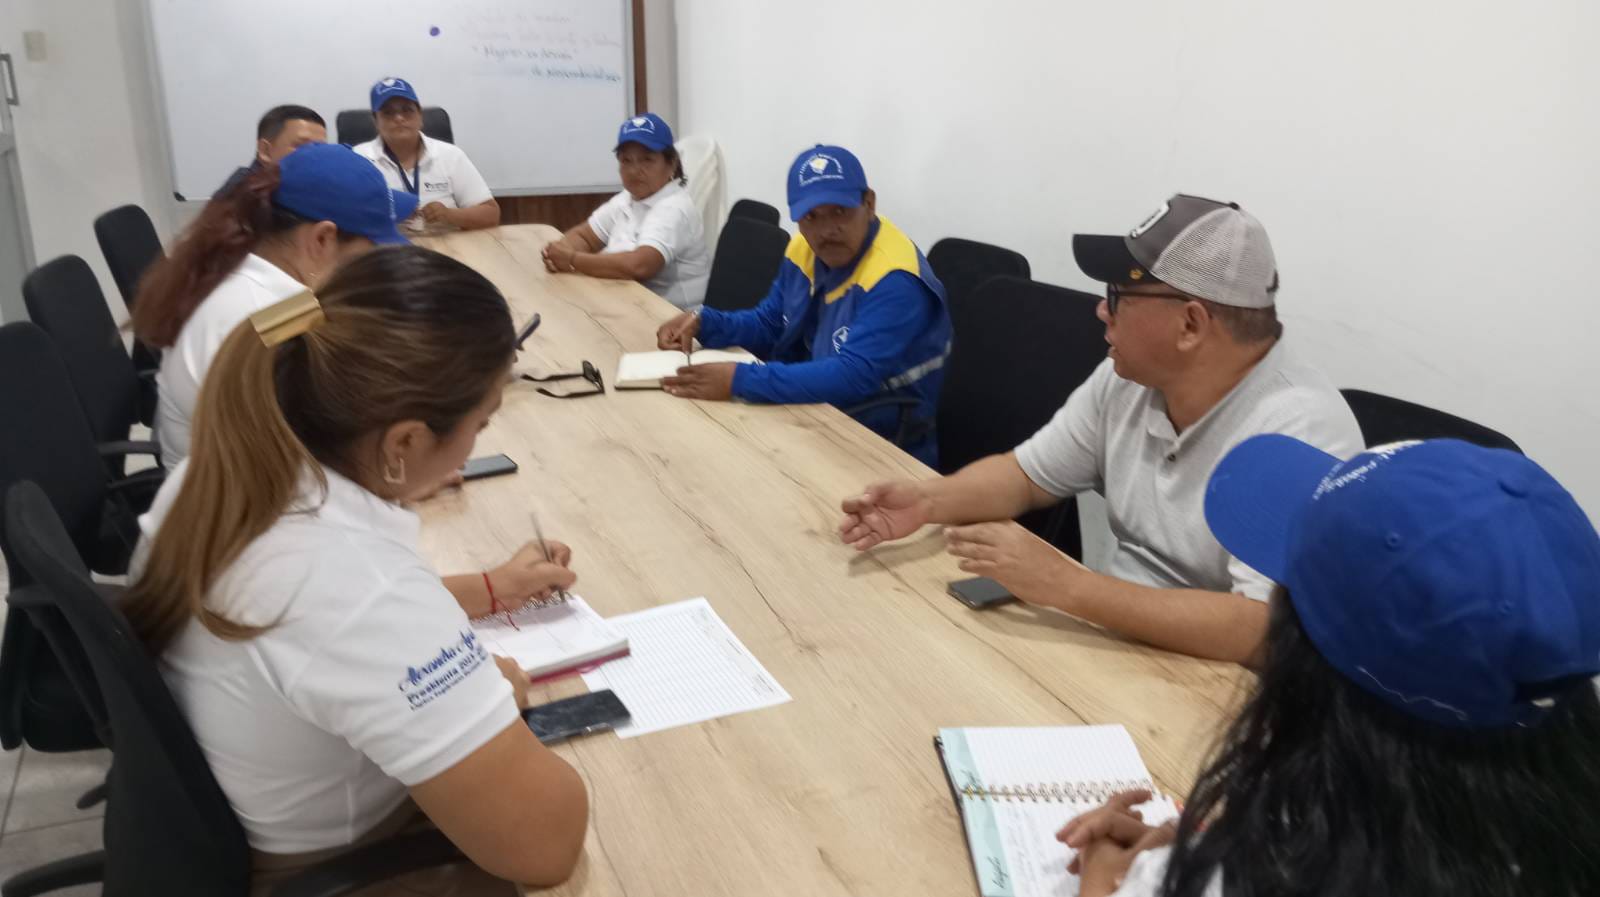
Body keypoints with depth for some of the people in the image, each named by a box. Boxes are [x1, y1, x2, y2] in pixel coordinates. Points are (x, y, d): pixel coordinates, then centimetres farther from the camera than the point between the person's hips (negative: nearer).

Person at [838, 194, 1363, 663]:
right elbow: (1028, 474, 8)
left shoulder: (1300, 432, -25)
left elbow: (1263, 633, -32)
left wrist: (1064, 586, -35)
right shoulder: (1129, 376, -3)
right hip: (1117, 637, 6)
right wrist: (929, 500, -11)